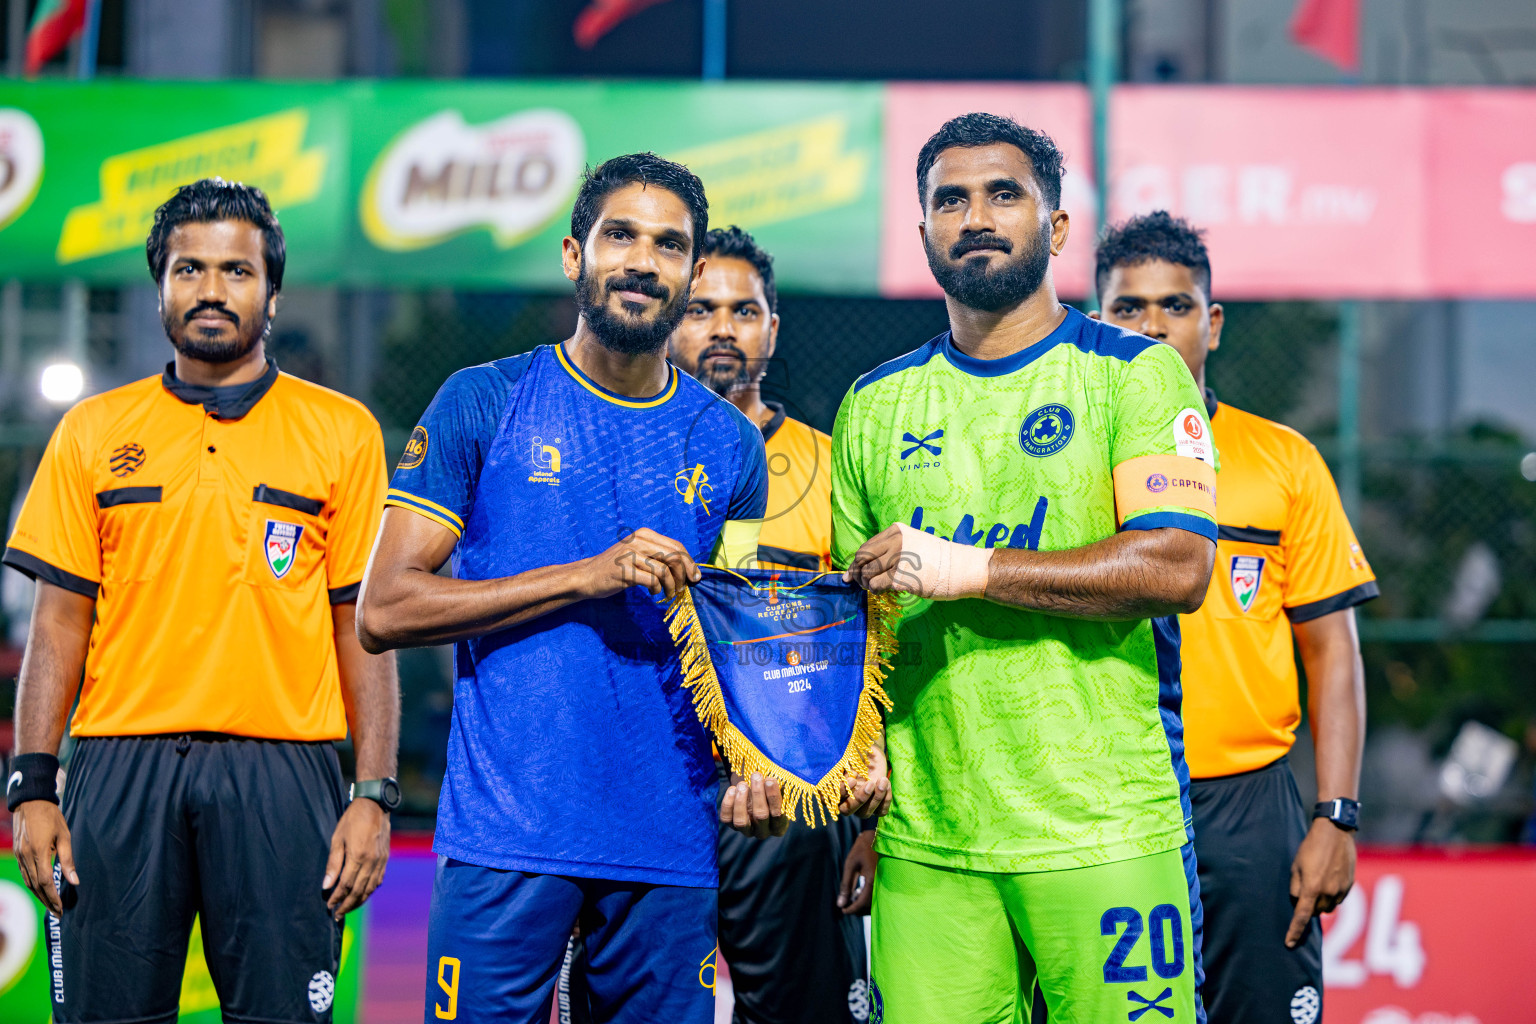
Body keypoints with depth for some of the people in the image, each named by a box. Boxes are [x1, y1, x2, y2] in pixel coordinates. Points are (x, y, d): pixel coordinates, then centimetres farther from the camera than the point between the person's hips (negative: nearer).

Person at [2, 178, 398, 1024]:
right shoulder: (93, 432, 12)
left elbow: (365, 628, 5)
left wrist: (375, 795, -3)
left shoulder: (341, 432, 8)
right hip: (120, 770, 1)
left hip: (281, 773, -1)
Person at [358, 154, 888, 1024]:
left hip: (672, 849, 3)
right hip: (504, 841, -3)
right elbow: (384, 611, -5)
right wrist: (586, 576, -13)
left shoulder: (730, 445, 11)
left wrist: (754, 766, -9)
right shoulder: (485, 404, 2)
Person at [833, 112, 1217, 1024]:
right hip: (925, 843, 3)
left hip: (1106, 836, -3)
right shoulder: (876, 406, 15)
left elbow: (1178, 566, -11)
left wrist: (967, 570, -14)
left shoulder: (1135, 374, 2)